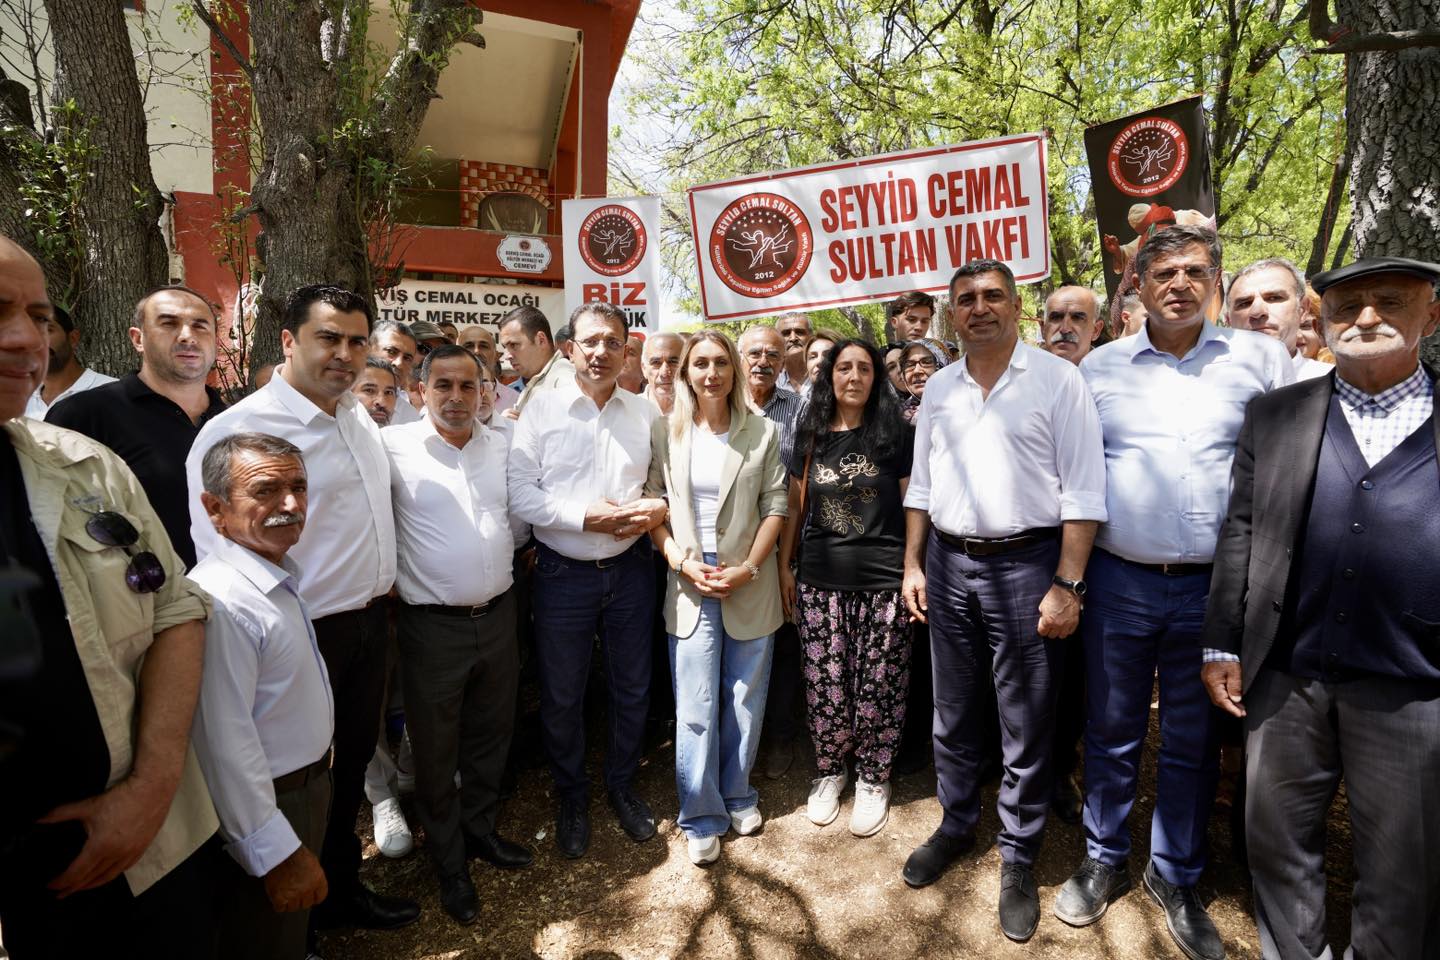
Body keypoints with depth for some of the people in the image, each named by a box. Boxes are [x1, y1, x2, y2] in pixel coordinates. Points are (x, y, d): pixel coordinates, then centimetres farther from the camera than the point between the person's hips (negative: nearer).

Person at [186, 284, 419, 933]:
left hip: (370, 620, 7)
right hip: (307, 636, -7)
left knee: (353, 759, 22)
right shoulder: (238, 429, -19)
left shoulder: (360, 417, 5)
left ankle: (343, 886, 44)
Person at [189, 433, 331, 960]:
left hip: (308, 790, 9)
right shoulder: (221, 602, -29)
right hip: (266, 812, -9)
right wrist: (279, 853, -23)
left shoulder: (278, 576, 3)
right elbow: (226, 748, -30)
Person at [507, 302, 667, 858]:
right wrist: (585, 515, -20)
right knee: (562, 697, 12)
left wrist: (659, 508, -13)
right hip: (564, 574, -2)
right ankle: (572, 798, 36)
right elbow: (519, 492, -11)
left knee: (632, 688, 16)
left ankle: (623, 786, 40)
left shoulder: (644, 412, 5)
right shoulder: (541, 407, -6)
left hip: (630, 569, 3)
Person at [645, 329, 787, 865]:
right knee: (695, 707, 3)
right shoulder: (666, 432, 2)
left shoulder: (762, 432, 1)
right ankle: (701, 817, 19)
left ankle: (738, 796, 32)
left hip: (750, 582, 1)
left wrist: (749, 568, -11)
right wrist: (683, 563, -10)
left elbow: (775, 505, -1)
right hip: (689, 582, 0)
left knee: (745, 698, 12)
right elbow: (653, 504, 1)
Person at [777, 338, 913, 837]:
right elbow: (794, 506, 13)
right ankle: (829, 771, 29)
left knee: (877, 689, 5)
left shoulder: (895, 434, 2)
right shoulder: (810, 437, 9)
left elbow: (913, 506, 2)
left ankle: (872, 778, 26)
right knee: (825, 688, 7)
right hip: (819, 583, 2)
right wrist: (784, 566, 9)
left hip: (884, 583, -2)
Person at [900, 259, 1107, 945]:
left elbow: (1082, 490, -9)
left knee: (1026, 727, 7)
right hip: (948, 562, 5)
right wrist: (913, 566, 8)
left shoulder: (1058, 380, -6)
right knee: (952, 713, 17)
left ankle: (1018, 858, 27)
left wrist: (1067, 585, -14)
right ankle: (956, 824, 37)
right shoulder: (938, 389, 9)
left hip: (1026, 562, -4)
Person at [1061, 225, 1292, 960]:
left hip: (1215, 586, 0)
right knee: (1111, 729, 13)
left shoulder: (1260, 359, 1)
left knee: (1194, 740, 14)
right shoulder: (1100, 367, 2)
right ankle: (1104, 860, 33)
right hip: (1118, 581, 0)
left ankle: (1175, 876, 34)